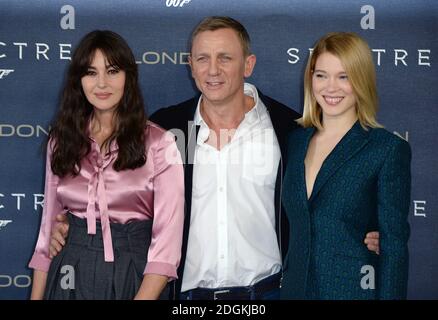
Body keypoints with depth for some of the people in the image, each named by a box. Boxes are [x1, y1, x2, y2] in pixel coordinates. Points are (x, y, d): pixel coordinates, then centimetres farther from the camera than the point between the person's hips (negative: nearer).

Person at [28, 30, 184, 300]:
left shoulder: (159, 144, -9)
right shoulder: (62, 141, 4)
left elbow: (167, 240, -14)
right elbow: (49, 223, 7)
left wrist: (143, 297, -23)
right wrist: (36, 296, 4)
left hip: (135, 277, -3)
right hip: (70, 276, 3)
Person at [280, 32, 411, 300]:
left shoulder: (389, 149, -10)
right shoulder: (295, 141, 6)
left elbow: (393, 244, -11)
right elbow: (293, 227, 11)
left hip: (354, 288, -4)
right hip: (295, 287, 5)